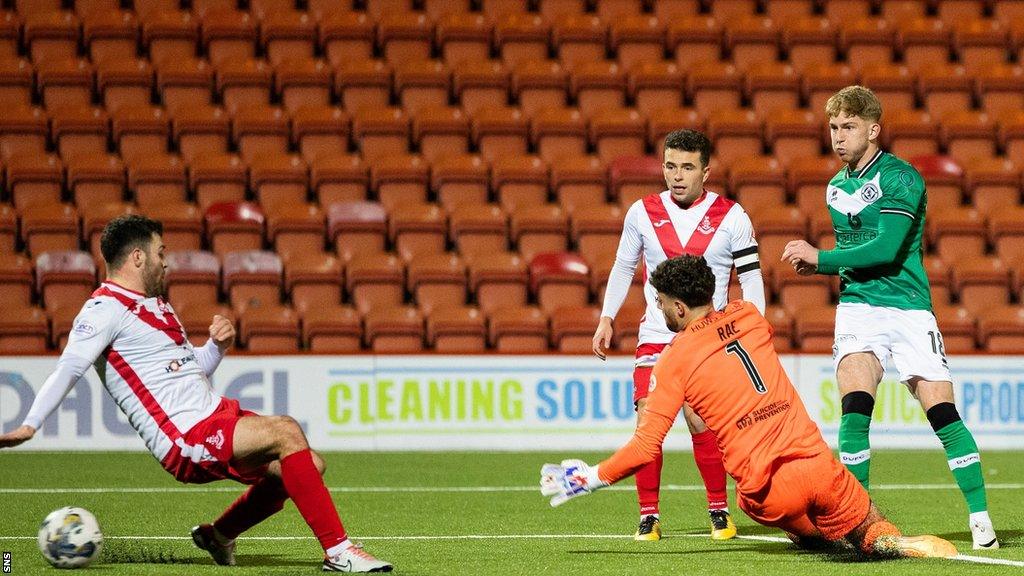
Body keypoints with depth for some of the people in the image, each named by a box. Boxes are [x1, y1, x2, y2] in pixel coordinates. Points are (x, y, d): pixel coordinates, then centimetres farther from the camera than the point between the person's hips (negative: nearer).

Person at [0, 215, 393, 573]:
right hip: (186, 441, -10)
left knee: (308, 467, 4)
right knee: (285, 432, -27)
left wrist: (217, 346, 6)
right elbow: (69, 368, -20)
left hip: (216, 414, 10)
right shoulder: (106, 309, -8)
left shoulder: (154, 304, 22)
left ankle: (219, 534, 19)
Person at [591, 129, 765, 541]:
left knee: (701, 422, -14)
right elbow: (623, 267, 15)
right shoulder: (642, 213, 5)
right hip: (655, 337, 2)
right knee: (647, 419, -11)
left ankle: (719, 511, 2)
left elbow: (751, 277, 2)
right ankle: (648, 516, -3)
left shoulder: (731, 217, -1)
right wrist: (607, 318, 7)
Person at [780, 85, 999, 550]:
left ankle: (980, 518, 2)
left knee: (941, 411, -7)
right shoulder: (836, 187, 13)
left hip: (909, 309, -4)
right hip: (857, 307, 4)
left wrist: (820, 258, -14)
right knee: (854, 404, -16)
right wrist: (819, 266, 3)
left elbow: (885, 249, -19)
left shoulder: (901, 178, -9)